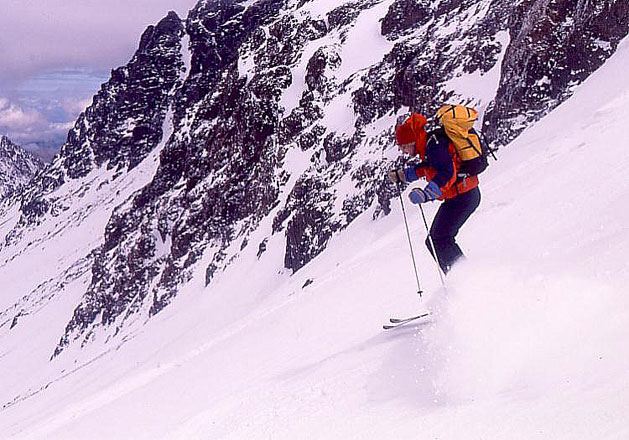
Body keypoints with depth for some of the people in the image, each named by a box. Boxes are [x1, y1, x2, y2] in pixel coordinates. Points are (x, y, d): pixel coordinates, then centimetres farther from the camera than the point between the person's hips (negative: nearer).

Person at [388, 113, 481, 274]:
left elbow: (447, 174, -29)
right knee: (433, 241, 10)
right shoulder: (429, 144, 13)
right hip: (463, 196, 10)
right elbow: (427, 168, 31)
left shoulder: (435, 144, -18)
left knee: (440, 239, -14)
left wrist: (426, 194, -35)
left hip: (462, 197, -10)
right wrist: (401, 175, 28)